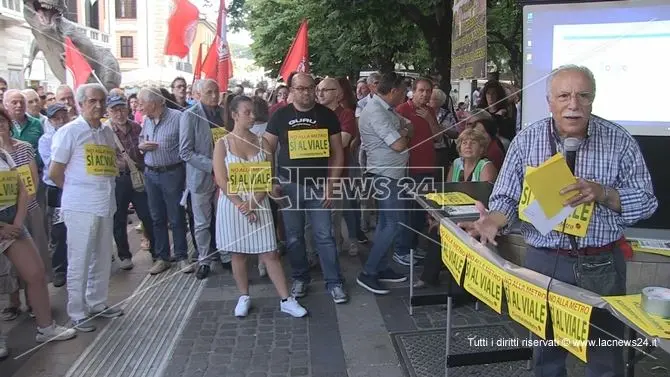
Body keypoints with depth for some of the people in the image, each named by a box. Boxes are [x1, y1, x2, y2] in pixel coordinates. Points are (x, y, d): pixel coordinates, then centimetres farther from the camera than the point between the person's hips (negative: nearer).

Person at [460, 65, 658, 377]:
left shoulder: (619, 140, -4)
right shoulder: (526, 140, -3)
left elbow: (646, 201, -2)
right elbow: (507, 197, -2)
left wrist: (602, 193, -19)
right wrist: (493, 221, -23)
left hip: (603, 264, 0)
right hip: (545, 260, 1)